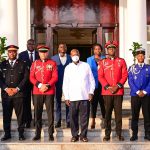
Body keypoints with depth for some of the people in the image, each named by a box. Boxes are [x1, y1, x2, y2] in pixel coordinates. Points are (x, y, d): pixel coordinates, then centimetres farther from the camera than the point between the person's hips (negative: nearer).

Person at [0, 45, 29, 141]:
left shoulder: (22, 64, 7)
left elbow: (26, 78, 0)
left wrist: (17, 89, -8)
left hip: (19, 93, -2)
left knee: (20, 114, 1)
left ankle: (21, 133, 10)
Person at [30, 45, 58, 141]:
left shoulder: (52, 63, 4)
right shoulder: (35, 63, 9)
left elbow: (55, 77, -1)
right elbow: (32, 77, 3)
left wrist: (48, 85, -15)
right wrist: (40, 85, -12)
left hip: (49, 92, -2)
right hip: (37, 92, 2)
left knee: (50, 113, 0)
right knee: (37, 113, 5)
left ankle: (51, 134, 8)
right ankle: (38, 134, 15)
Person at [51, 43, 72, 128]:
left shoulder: (70, 58, 4)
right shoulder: (54, 58, 6)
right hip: (58, 83, 0)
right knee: (58, 102, 5)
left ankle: (68, 121, 9)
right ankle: (58, 121, 12)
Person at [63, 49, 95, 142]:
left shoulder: (86, 66, 7)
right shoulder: (68, 68, 8)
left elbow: (92, 80, 9)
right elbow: (65, 84, 8)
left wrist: (91, 92, -1)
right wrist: (66, 97, 3)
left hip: (85, 96, 0)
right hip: (72, 97, 1)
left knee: (85, 117, 1)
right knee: (73, 117, 2)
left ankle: (83, 135, 13)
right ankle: (75, 135, 15)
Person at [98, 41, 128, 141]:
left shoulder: (121, 61, 8)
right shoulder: (103, 62, 8)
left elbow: (125, 75, 2)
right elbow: (100, 76, 2)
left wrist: (118, 86, -10)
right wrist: (108, 87, -10)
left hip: (118, 91, 0)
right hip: (107, 92, 0)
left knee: (118, 113, 2)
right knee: (107, 113, 3)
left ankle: (119, 134, 11)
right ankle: (107, 134, 11)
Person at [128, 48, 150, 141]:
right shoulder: (132, 68, 6)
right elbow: (130, 82, -2)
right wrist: (138, 92, -11)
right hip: (135, 95, 0)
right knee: (135, 115, 4)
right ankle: (134, 134, 11)